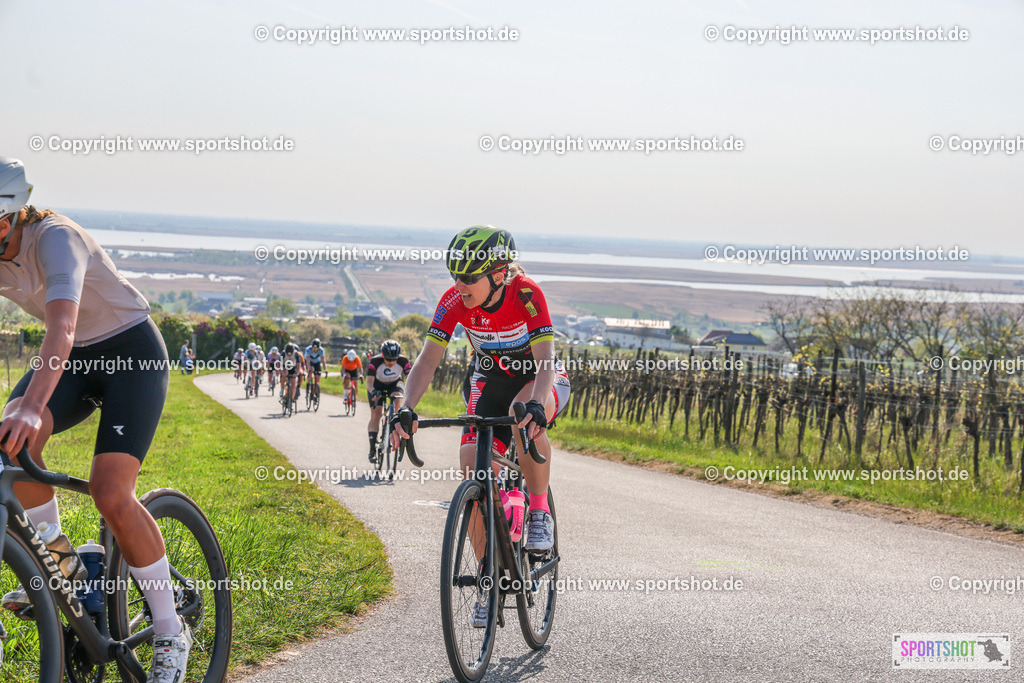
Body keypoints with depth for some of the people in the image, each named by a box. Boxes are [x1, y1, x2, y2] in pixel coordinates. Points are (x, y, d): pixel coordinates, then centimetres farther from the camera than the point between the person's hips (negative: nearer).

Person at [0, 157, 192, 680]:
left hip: (133, 350, -6)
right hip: (76, 359, 6)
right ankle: (60, 565, -4)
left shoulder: (54, 238, -29)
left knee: (111, 496, -20)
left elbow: (61, 329, -43)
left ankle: (171, 635, -4)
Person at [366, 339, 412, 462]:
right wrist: (373, 392, -55)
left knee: (398, 401, -31)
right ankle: (372, 449, -11)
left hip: (394, 384, 1)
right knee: (375, 414, -13)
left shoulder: (403, 361, -28)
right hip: (377, 385, -1)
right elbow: (369, 382, -34)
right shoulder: (375, 361, -32)